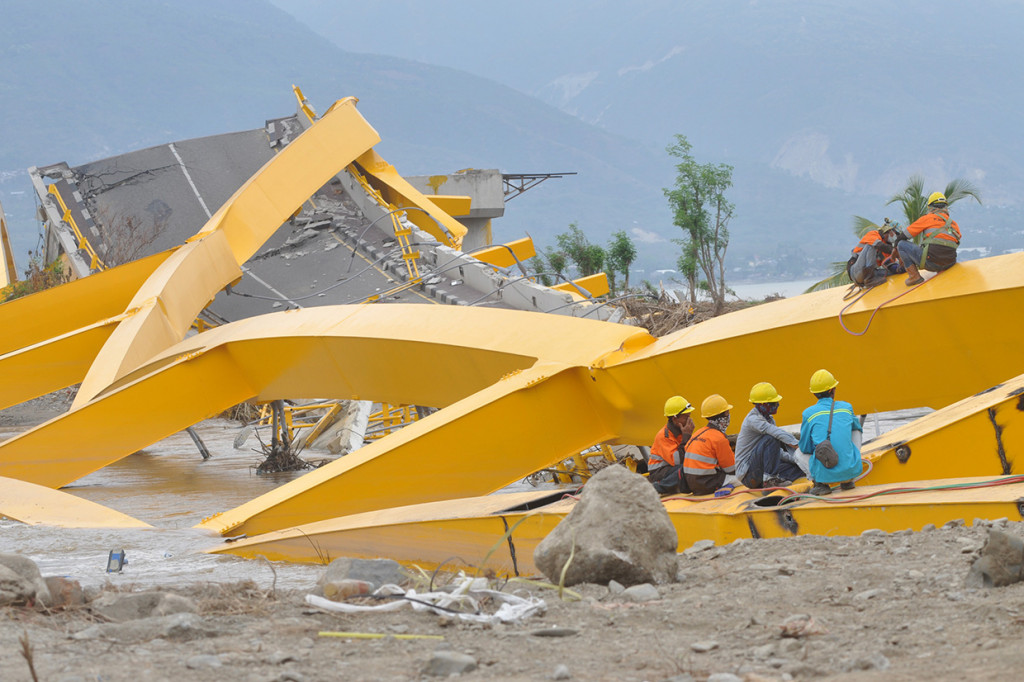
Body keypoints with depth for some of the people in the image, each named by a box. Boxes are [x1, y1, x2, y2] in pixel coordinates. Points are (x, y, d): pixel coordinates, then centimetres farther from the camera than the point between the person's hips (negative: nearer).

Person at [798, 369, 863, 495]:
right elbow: (856, 427, 31)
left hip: (824, 474, -1)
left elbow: (805, 448, 9)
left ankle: (820, 483, 6)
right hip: (850, 470, 1)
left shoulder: (808, 413, 0)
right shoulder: (847, 407, 7)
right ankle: (847, 481, 22)